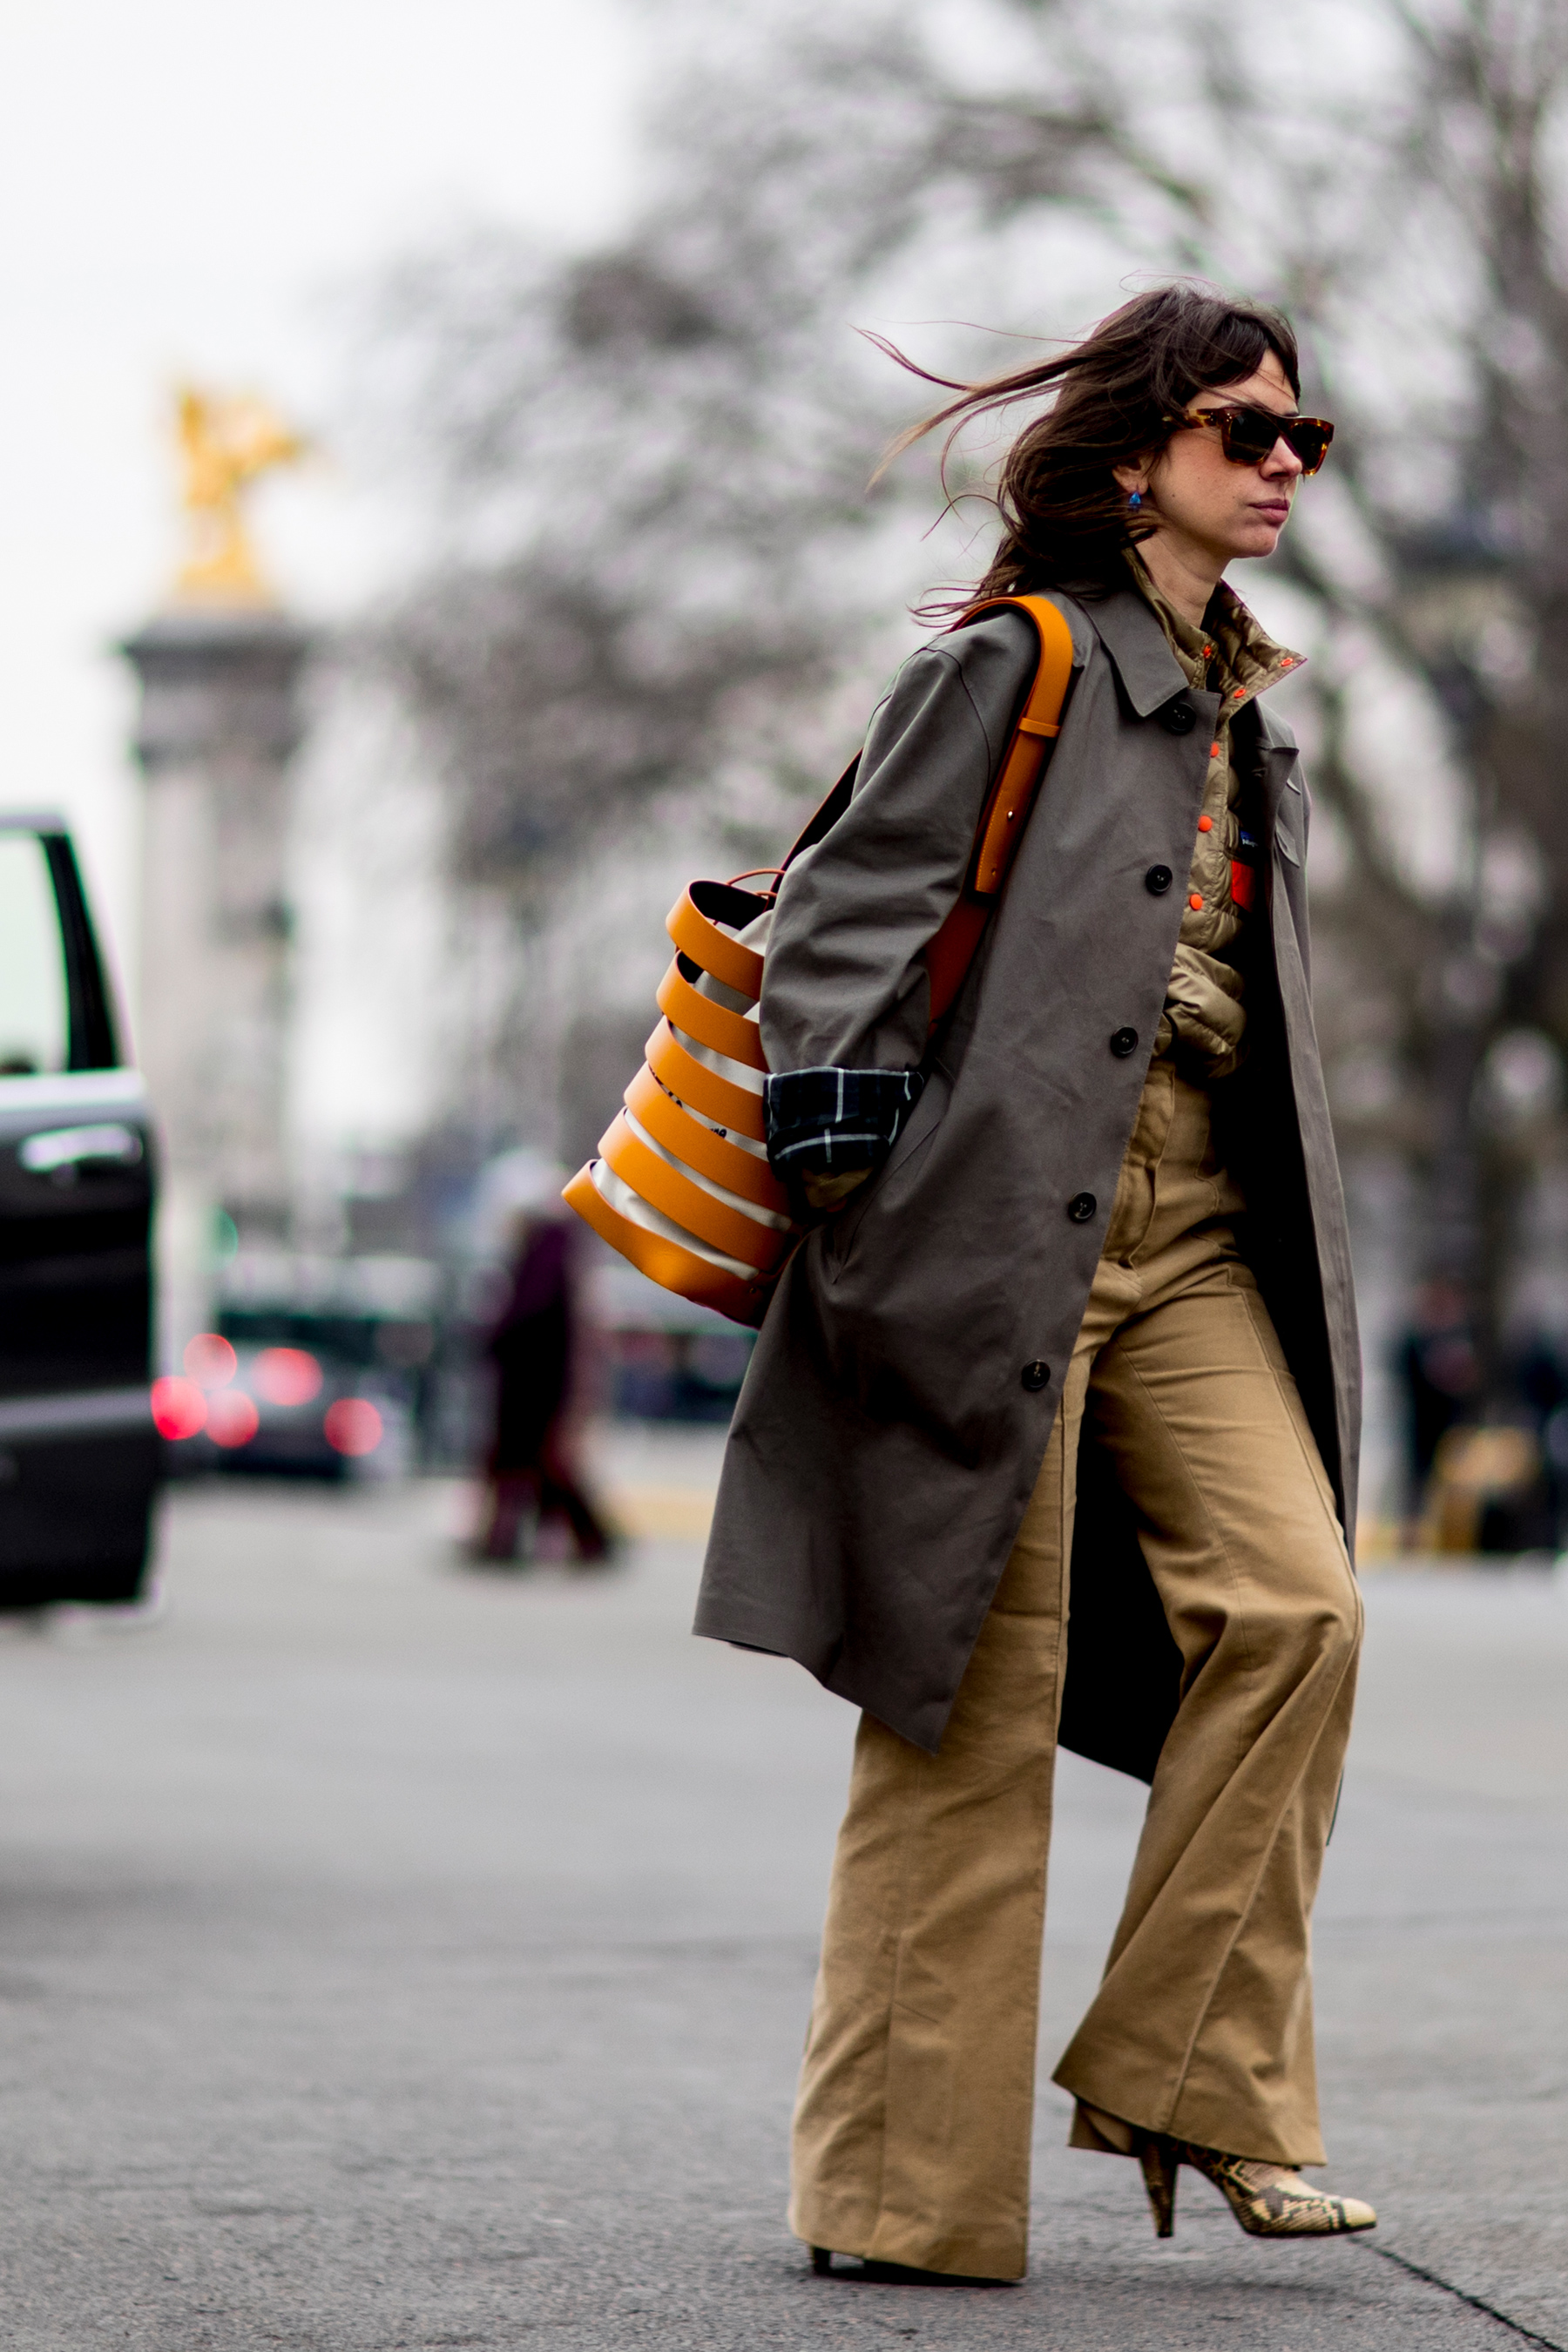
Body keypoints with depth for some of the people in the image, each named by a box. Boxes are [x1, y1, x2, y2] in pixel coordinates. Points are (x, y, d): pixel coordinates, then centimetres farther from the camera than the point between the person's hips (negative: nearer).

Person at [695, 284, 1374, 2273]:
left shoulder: (1245, 708, 21)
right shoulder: (1013, 664, -2)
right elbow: (844, 913, -8)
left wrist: (1287, 1260, 21)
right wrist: (843, 1168, -18)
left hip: (1192, 1228, 7)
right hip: (1004, 1215, -7)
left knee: (1295, 1601, -10)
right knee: (983, 1677, -5)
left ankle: (1192, 2075, 0)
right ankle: (908, 2182, 2)